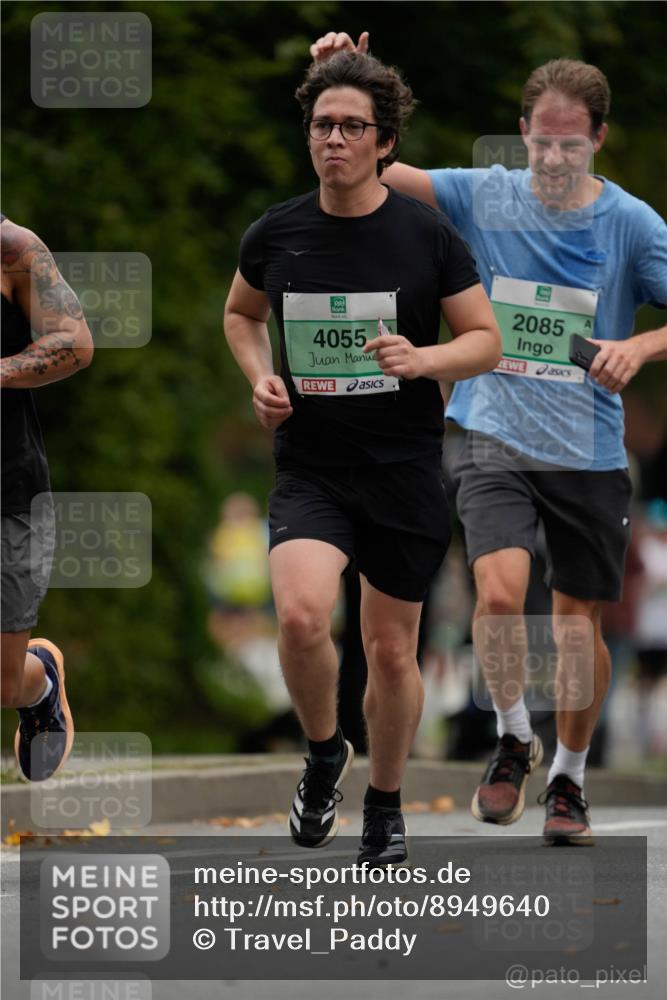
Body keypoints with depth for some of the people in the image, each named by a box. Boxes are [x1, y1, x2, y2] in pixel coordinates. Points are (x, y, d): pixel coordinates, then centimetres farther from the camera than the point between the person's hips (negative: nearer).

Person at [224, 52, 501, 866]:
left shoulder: (427, 235, -6)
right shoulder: (275, 235, 0)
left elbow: (486, 341, 1)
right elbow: (241, 313, 20)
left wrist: (424, 359, -19)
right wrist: (260, 377, 1)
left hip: (404, 470, 0)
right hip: (309, 469, 0)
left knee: (391, 649, 8)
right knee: (301, 615, -24)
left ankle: (384, 806, 31)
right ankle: (323, 753, 5)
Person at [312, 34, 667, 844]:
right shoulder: (487, 197, -2)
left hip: (589, 450, 0)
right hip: (495, 434, 0)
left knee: (579, 620, 7)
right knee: (500, 589, -21)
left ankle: (568, 777, 28)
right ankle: (512, 739, 4)